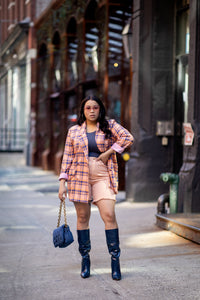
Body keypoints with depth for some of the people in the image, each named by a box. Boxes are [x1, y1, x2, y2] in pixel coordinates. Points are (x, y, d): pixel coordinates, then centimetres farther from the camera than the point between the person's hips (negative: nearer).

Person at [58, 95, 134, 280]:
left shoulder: (109, 126, 7)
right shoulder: (74, 131, 10)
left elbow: (128, 138, -7)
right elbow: (67, 157, 9)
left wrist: (108, 153, -10)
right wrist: (62, 183, 3)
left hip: (102, 177, -1)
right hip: (79, 177, 2)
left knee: (109, 216, -12)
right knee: (83, 217, 3)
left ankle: (115, 260, -5)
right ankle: (85, 260, 14)